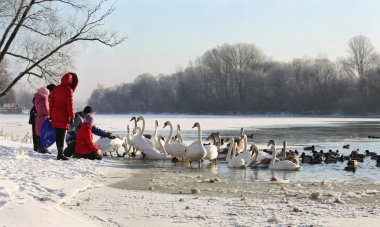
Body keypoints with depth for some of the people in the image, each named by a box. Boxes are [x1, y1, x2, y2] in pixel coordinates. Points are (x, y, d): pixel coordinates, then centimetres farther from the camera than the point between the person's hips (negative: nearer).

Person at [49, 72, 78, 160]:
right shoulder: (69, 90, -9)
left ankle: (59, 153, 14)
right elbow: (70, 104, -11)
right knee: (62, 135, -4)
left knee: (58, 134, 10)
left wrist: (51, 115, 18)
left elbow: (51, 102, 12)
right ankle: (60, 153, -6)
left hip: (55, 115, 6)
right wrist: (72, 117, -6)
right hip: (63, 116, -6)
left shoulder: (55, 89, 9)